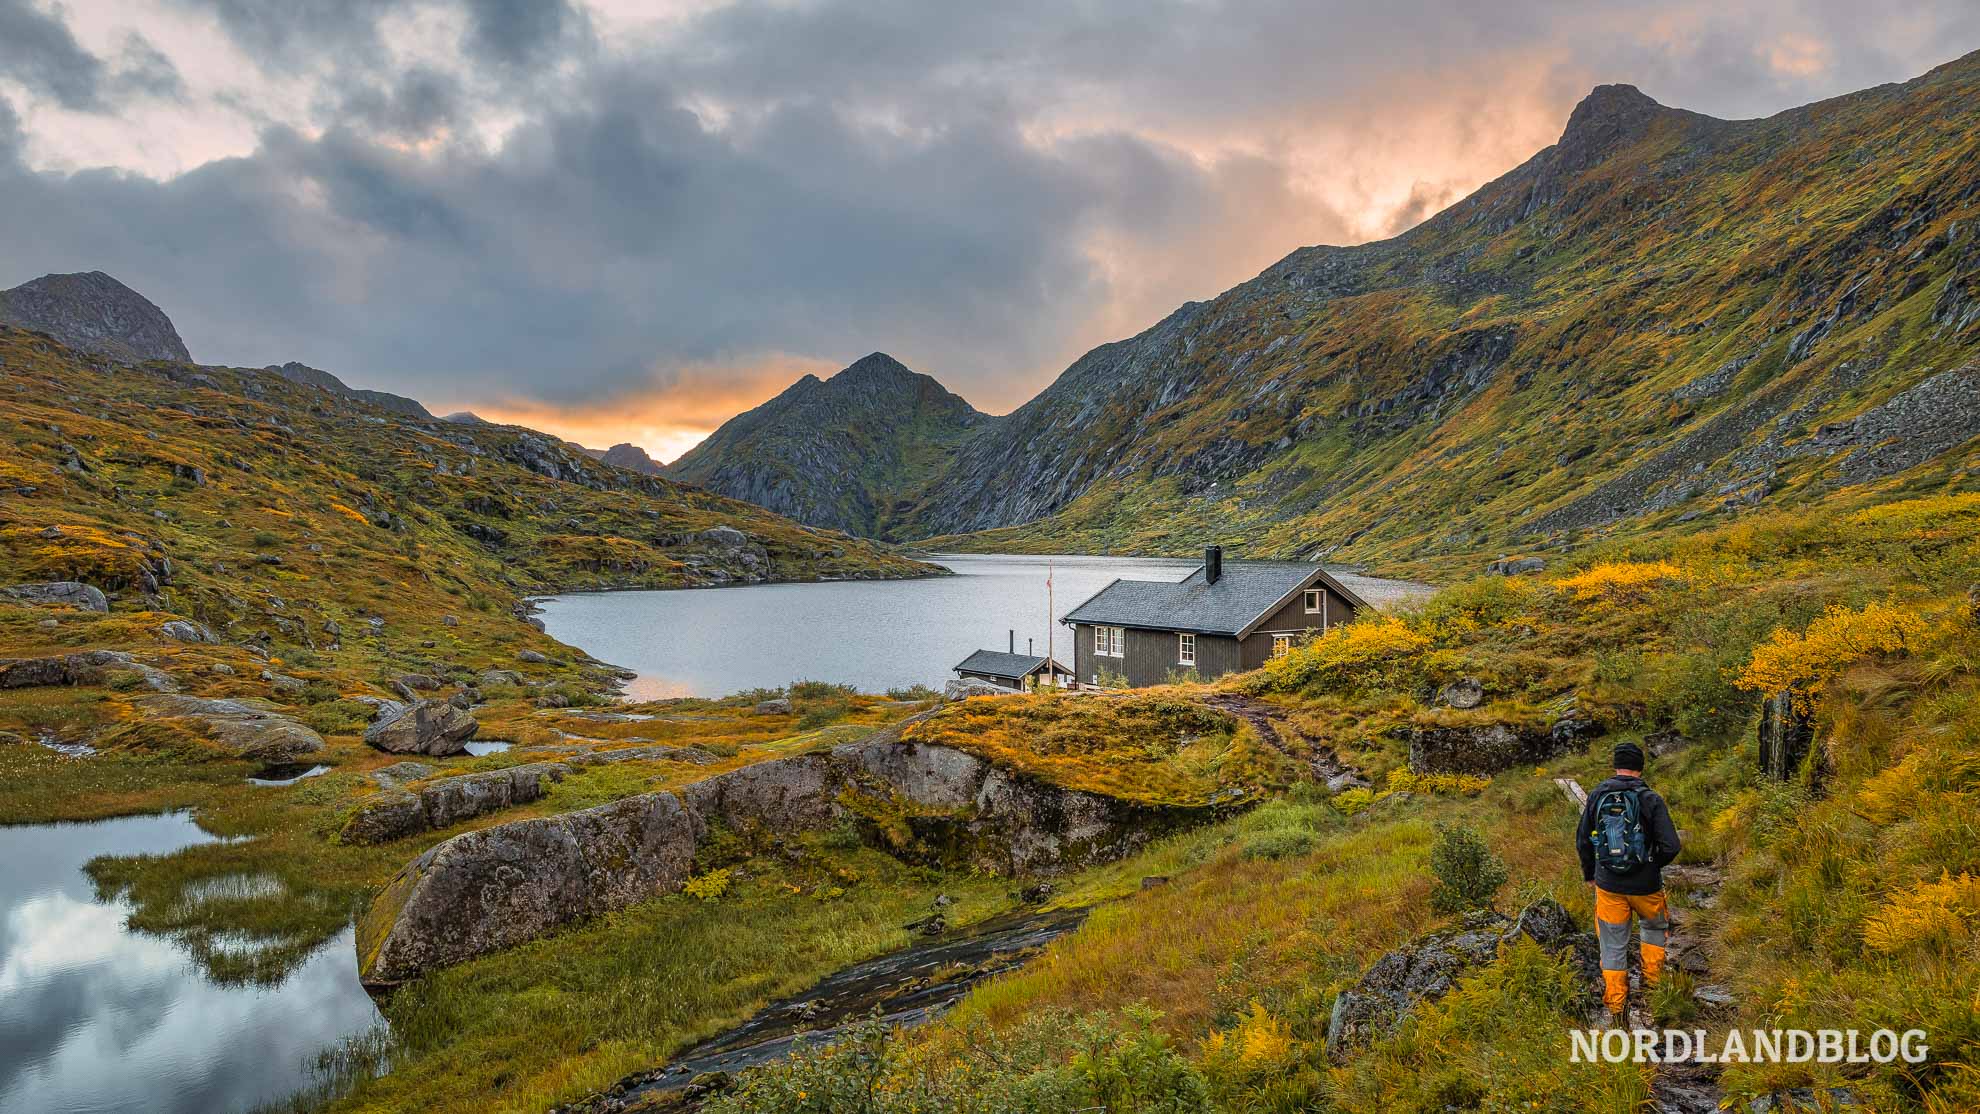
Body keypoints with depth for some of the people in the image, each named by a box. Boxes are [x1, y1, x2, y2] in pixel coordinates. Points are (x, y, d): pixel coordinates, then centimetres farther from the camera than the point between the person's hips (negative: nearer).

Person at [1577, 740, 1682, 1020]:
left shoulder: (1597, 796, -4)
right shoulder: (1650, 799, -12)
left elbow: (1582, 841, 3)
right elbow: (1671, 846, -16)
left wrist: (1589, 874, 19)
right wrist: (1653, 865, 6)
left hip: (1608, 885, 2)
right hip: (1645, 886, -1)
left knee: (1613, 946, 11)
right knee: (1656, 928, 30)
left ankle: (1616, 1008, 14)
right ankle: (1651, 980, 30)